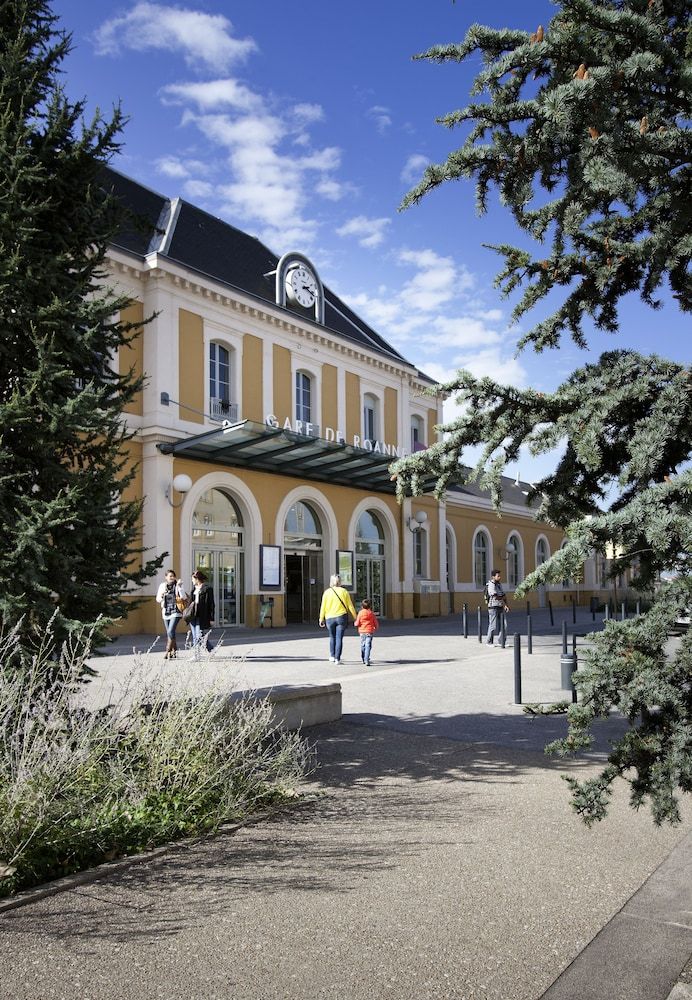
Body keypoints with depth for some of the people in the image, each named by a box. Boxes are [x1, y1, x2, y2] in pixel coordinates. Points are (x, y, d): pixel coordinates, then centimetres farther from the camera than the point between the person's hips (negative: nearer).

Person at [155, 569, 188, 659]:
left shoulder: (179, 585, -2)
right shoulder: (162, 586, 8)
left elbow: (184, 597, -11)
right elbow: (158, 599, 10)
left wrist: (179, 587, -20)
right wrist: (161, 596, -13)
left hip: (176, 612, -4)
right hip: (166, 612, 4)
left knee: (170, 632, -16)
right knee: (169, 633, 9)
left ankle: (167, 652, -14)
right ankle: (174, 651, 22)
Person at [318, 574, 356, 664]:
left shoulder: (327, 592, -1)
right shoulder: (344, 591, -1)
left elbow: (323, 607, 0)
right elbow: (350, 606, 1)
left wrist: (321, 619, 7)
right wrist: (355, 617, 9)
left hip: (330, 618, 1)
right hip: (342, 617, -1)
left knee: (332, 637, 19)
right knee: (339, 638, 1)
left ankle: (332, 656, 17)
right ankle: (337, 658, -3)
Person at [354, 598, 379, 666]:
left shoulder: (360, 613, -2)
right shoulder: (372, 613, 1)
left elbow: (357, 624, -4)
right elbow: (376, 623, 4)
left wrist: (355, 623, 18)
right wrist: (375, 627, 25)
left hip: (362, 632, 1)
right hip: (370, 631, -1)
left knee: (363, 645, 18)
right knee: (368, 646, -7)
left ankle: (363, 659, 30)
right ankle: (366, 660, -21)